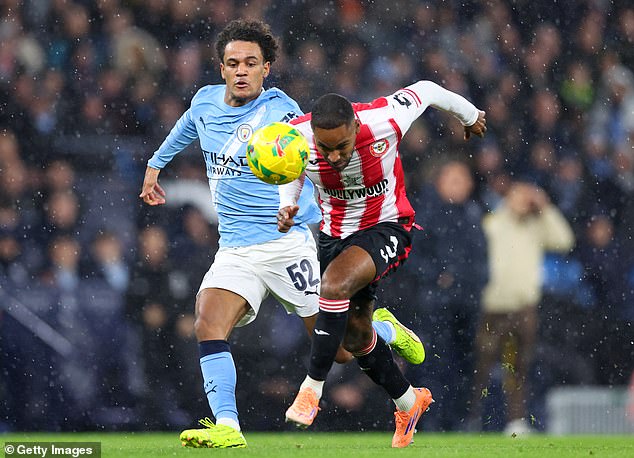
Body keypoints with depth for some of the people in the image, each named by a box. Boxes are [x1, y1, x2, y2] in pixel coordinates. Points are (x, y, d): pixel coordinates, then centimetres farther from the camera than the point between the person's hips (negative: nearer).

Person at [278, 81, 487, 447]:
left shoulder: (384, 120, -30)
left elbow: (426, 90, -9)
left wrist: (469, 115, 10)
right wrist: (286, 207, -15)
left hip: (386, 229, -5)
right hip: (335, 235, 5)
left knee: (336, 281, -32)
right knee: (355, 336, 11)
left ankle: (312, 390, -22)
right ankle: (408, 401, 38)